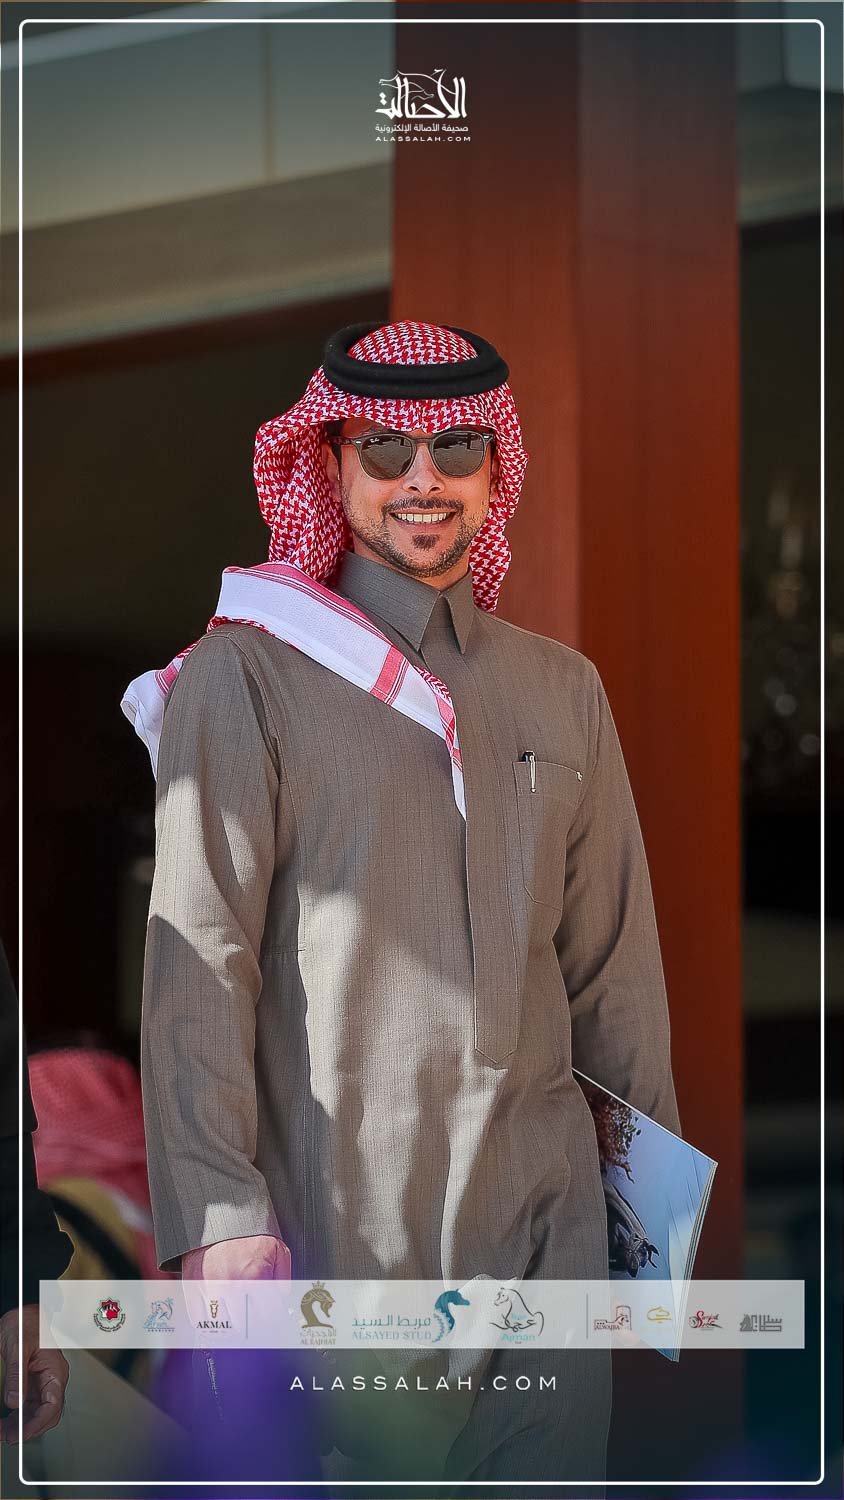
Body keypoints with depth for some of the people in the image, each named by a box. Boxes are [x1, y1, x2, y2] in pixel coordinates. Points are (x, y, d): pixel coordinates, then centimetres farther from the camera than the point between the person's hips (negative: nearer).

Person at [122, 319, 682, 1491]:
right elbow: (198, 956, -6)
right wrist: (217, 1212, -14)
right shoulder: (244, 679, -2)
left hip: (547, 1216, 4)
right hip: (339, 1209, -4)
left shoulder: (563, 688, 14)